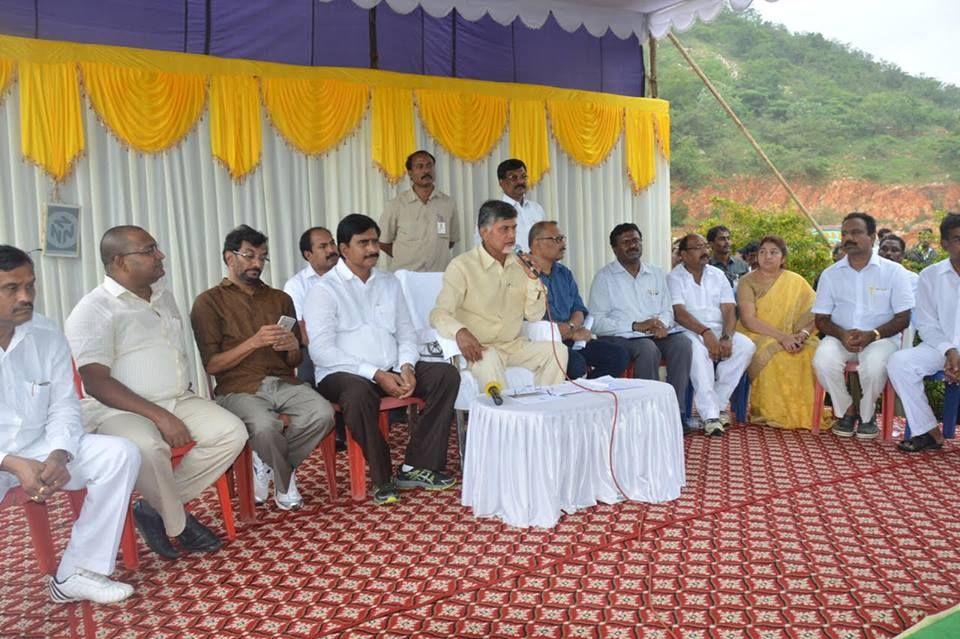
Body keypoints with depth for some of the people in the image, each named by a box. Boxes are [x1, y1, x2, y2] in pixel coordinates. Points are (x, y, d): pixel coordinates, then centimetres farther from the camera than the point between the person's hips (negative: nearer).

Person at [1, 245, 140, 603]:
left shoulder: (47, 336, -1)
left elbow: (64, 406, 0)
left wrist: (57, 455, -20)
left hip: (40, 448, 4)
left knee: (121, 454, -17)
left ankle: (76, 573, -10)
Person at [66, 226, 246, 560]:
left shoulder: (164, 296, 15)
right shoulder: (93, 311, -8)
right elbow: (97, 383, -17)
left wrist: (191, 407, 8)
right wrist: (158, 416, -25)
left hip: (178, 400, 7)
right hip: (119, 408, -7)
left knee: (232, 432, -16)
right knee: (148, 447, -38)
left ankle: (156, 507, -4)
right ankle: (178, 524, -9)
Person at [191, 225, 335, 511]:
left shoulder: (280, 299, 20)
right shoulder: (208, 302, 6)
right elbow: (211, 364, -3)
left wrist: (292, 347, -5)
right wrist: (254, 342, -15)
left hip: (283, 382, 4)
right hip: (238, 388, -4)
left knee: (323, 414, -27)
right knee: (266, 426, -35)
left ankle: (269, 467, -1)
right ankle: (285, 484, -2)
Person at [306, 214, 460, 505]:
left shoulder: (389, 283, 16)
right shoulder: (325, 290, -3)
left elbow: (407, 332, 15)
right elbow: (321, 351, -13)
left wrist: (406, 366, -8)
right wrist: (376, 374, -20)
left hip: (392, 370, 6)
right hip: (342, 374, -5)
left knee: (447, 374, -15)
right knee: (359, 393, -39)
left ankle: (416, 467, -13)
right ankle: (382, 477, -17)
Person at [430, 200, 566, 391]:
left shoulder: (519, 265, 10)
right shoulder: (462, 266, -8)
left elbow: (534, 315, 7)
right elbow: (439, 313, -17)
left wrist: (532, 278, -8)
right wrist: (460, 331, -39)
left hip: (514, 345, 5)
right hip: (479, 347, -5)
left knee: (557, 351, -14)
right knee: (489, 359, -36)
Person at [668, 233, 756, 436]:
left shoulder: (718, 275, 14)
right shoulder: (674, 278, 1)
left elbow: (729, 310, 4)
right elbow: (679, 313, -13)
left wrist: (727, 338, -15)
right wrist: (705, 332, -27)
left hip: (719, 330, 5)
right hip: (690, 332, -4)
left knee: (746, 345, -24)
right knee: (698, 349, -38)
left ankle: (718, 402, -15)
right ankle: (710, 414, -38)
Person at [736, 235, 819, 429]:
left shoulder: (796, 282, 7)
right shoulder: (747, 282, -1)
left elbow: (814, 313, 0)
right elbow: (749, 320, -13)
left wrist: (802, 334, -21)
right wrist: (782, 336, -24)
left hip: (790, 339, 3)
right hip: (756, 337, -2)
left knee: (811, 353, -26)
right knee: (773, 355, -34)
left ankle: (803, 412, -12)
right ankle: (771, 412, -20)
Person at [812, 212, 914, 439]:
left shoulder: (893, 271, 3)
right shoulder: (830, 274, 10)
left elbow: (903, 317, -1)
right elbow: (821, 318, 7)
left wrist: (873, 335, -19)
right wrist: (842, 334, -15)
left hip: (881, 337, -2)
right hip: (840, 337, 2)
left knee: (874, 365, -35)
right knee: (823, 360, -31)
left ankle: (867, 415, -4)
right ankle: (847, 410, -5)